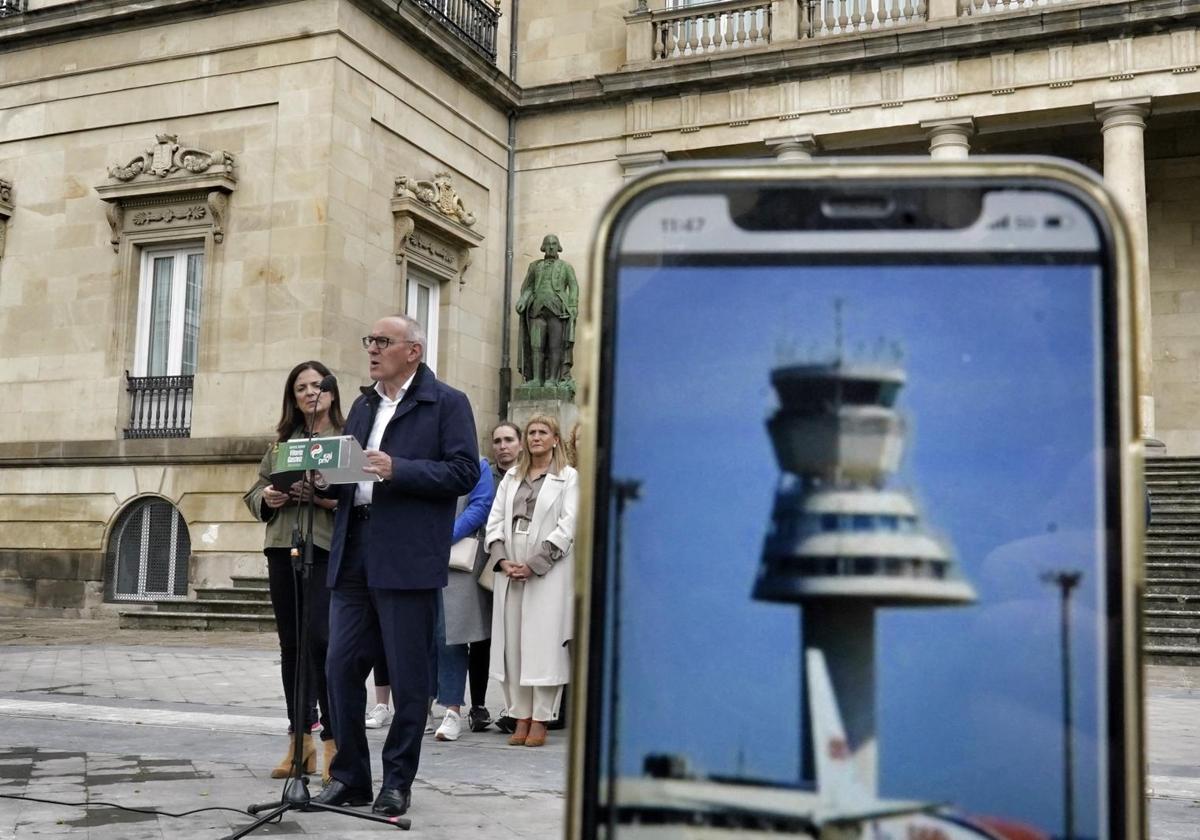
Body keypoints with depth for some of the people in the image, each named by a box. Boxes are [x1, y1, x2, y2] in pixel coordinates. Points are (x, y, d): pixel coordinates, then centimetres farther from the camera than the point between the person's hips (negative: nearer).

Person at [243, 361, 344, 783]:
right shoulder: (281, 442, 18)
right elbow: (254, 492, 19)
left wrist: (332, 499, -20)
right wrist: (267, 499, -3)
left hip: (328, 549, -5)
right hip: (283, 548, 5)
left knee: (321, 641, -14)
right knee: (291, 645, 8)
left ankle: (333, 741, -4)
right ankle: (299, 742, 17)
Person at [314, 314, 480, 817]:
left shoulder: (446, 403, 0)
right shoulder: (363, 405, 21)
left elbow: (464, 471, -10)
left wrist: (397, 469, -18)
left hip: (407, 560, -6)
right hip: (354, 556, 6)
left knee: (408, 677, 1)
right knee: (342, 667, 6)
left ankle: (397, 784, 13)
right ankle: (349, 778, 18)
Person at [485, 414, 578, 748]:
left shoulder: (569, 478, 3)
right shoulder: (511, 477, 18)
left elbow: (567, 526, -6)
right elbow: (495, 520, 11)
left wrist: (534, 565, -13)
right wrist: (502, 560, -6)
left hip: (548, 572, -5)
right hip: (509, 571, 5)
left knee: (543, 643, -5)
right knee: (511, 644, 3)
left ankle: (540, 720, 1)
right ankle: (521, 717, 11)